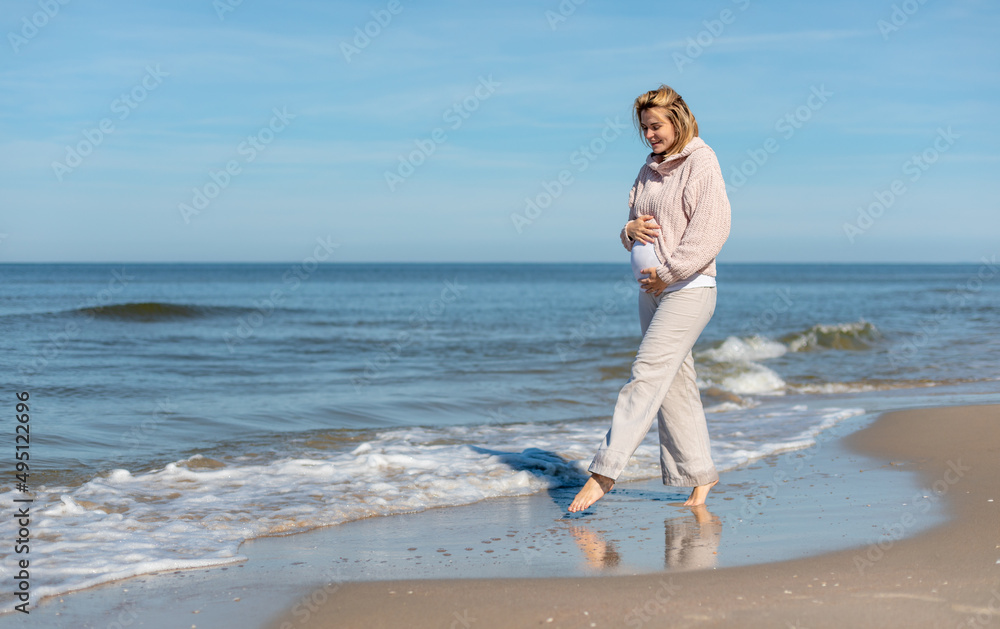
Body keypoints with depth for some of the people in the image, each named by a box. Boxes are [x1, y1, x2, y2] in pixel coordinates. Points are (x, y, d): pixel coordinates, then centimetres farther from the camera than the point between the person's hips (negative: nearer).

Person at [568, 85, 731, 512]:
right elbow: (634, 221, 24)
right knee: (676, 384, 9)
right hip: (652, 289, 8)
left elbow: (711, 229, -15)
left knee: (648, 375, -14)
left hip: (690, 289, -8)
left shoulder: (701, 164, -7)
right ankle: (700, 476, 16)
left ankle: (604, 472, -17)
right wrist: (630, 229, -1)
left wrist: (668, 273, -16)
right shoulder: (650, 170, 16)